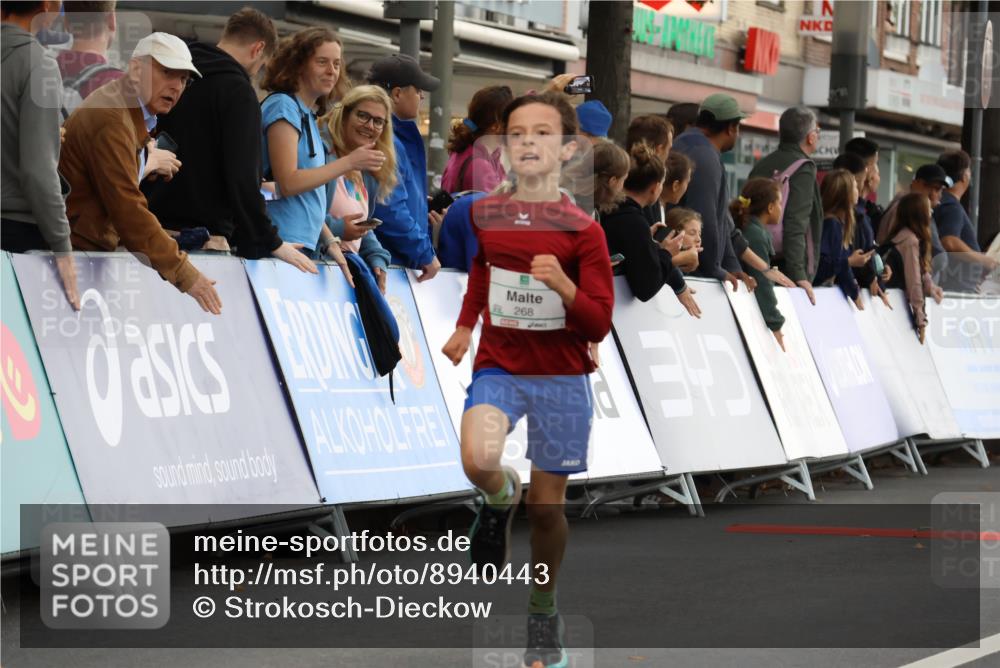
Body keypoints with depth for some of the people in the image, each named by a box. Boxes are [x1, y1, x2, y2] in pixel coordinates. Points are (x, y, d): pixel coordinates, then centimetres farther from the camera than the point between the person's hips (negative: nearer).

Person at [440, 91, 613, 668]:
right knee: (478, 458, -28)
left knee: (547, 505, 4)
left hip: (561, 379, -1)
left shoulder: (582, 230, -8)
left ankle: (544, 610, 27)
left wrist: (564, 286, -26)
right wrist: (465, 326, 19)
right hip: (498, 367, 1)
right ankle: (500, 499, 8)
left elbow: (600, 323, -8)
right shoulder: (482, 216, 1)